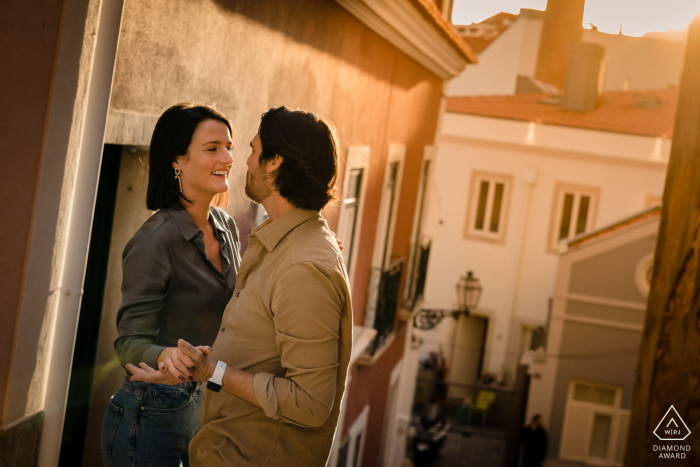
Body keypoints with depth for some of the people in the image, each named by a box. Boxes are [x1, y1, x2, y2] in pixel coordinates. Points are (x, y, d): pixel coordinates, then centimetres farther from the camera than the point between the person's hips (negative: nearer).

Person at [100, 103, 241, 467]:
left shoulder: (226, 227, 3)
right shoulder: (155, 241, -21)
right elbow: (131, 341, -19)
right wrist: (166, 356, -40)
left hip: (206, 404, 7)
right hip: (156, 413, -7)